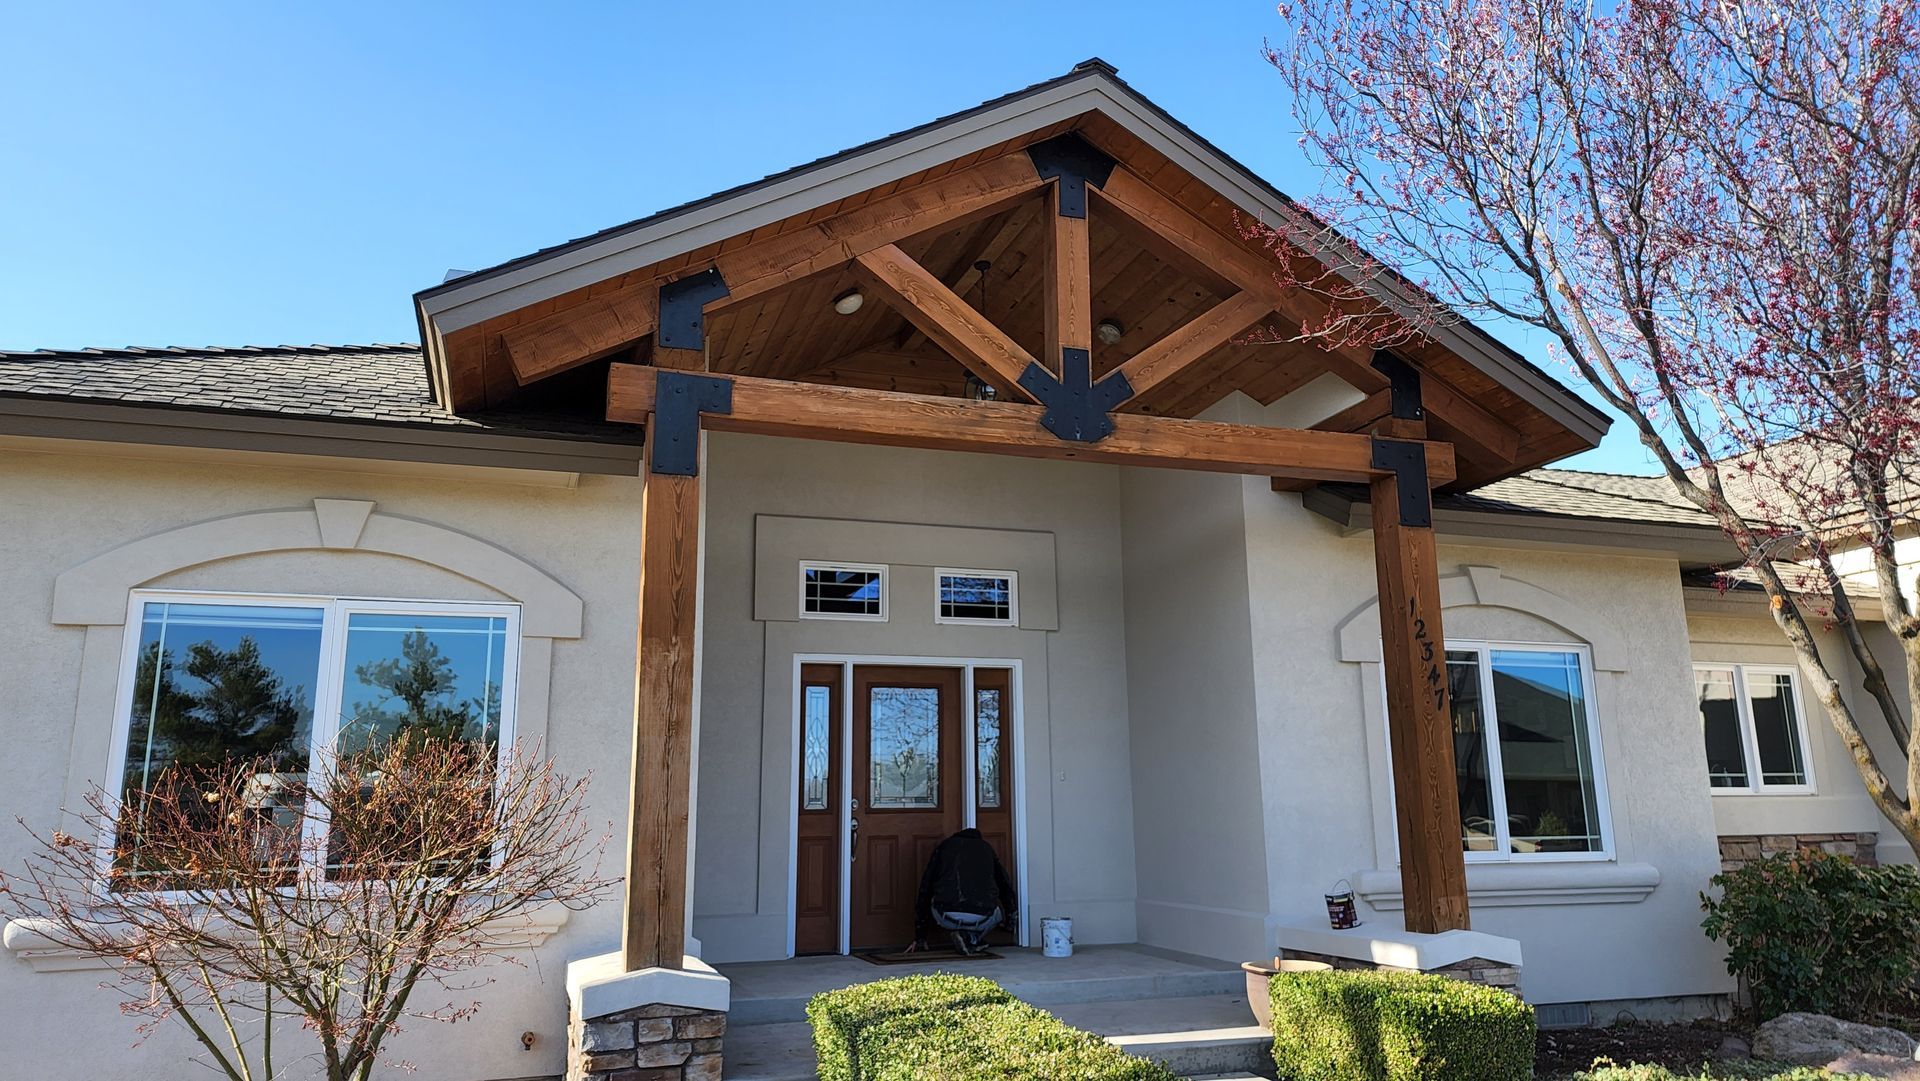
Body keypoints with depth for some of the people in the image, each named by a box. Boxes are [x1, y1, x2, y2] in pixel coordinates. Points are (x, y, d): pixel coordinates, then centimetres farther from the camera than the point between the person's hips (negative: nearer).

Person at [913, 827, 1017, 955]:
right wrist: (1011, 911, 59)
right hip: (982, 917, 0)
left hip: (947, 918, 1)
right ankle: (971, 939, 7)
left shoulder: (945, 846, 25)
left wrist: (920, 938, 33)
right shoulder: (985, 847, 28)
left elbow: (924, 891, 26)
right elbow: (1006, 886, 38)